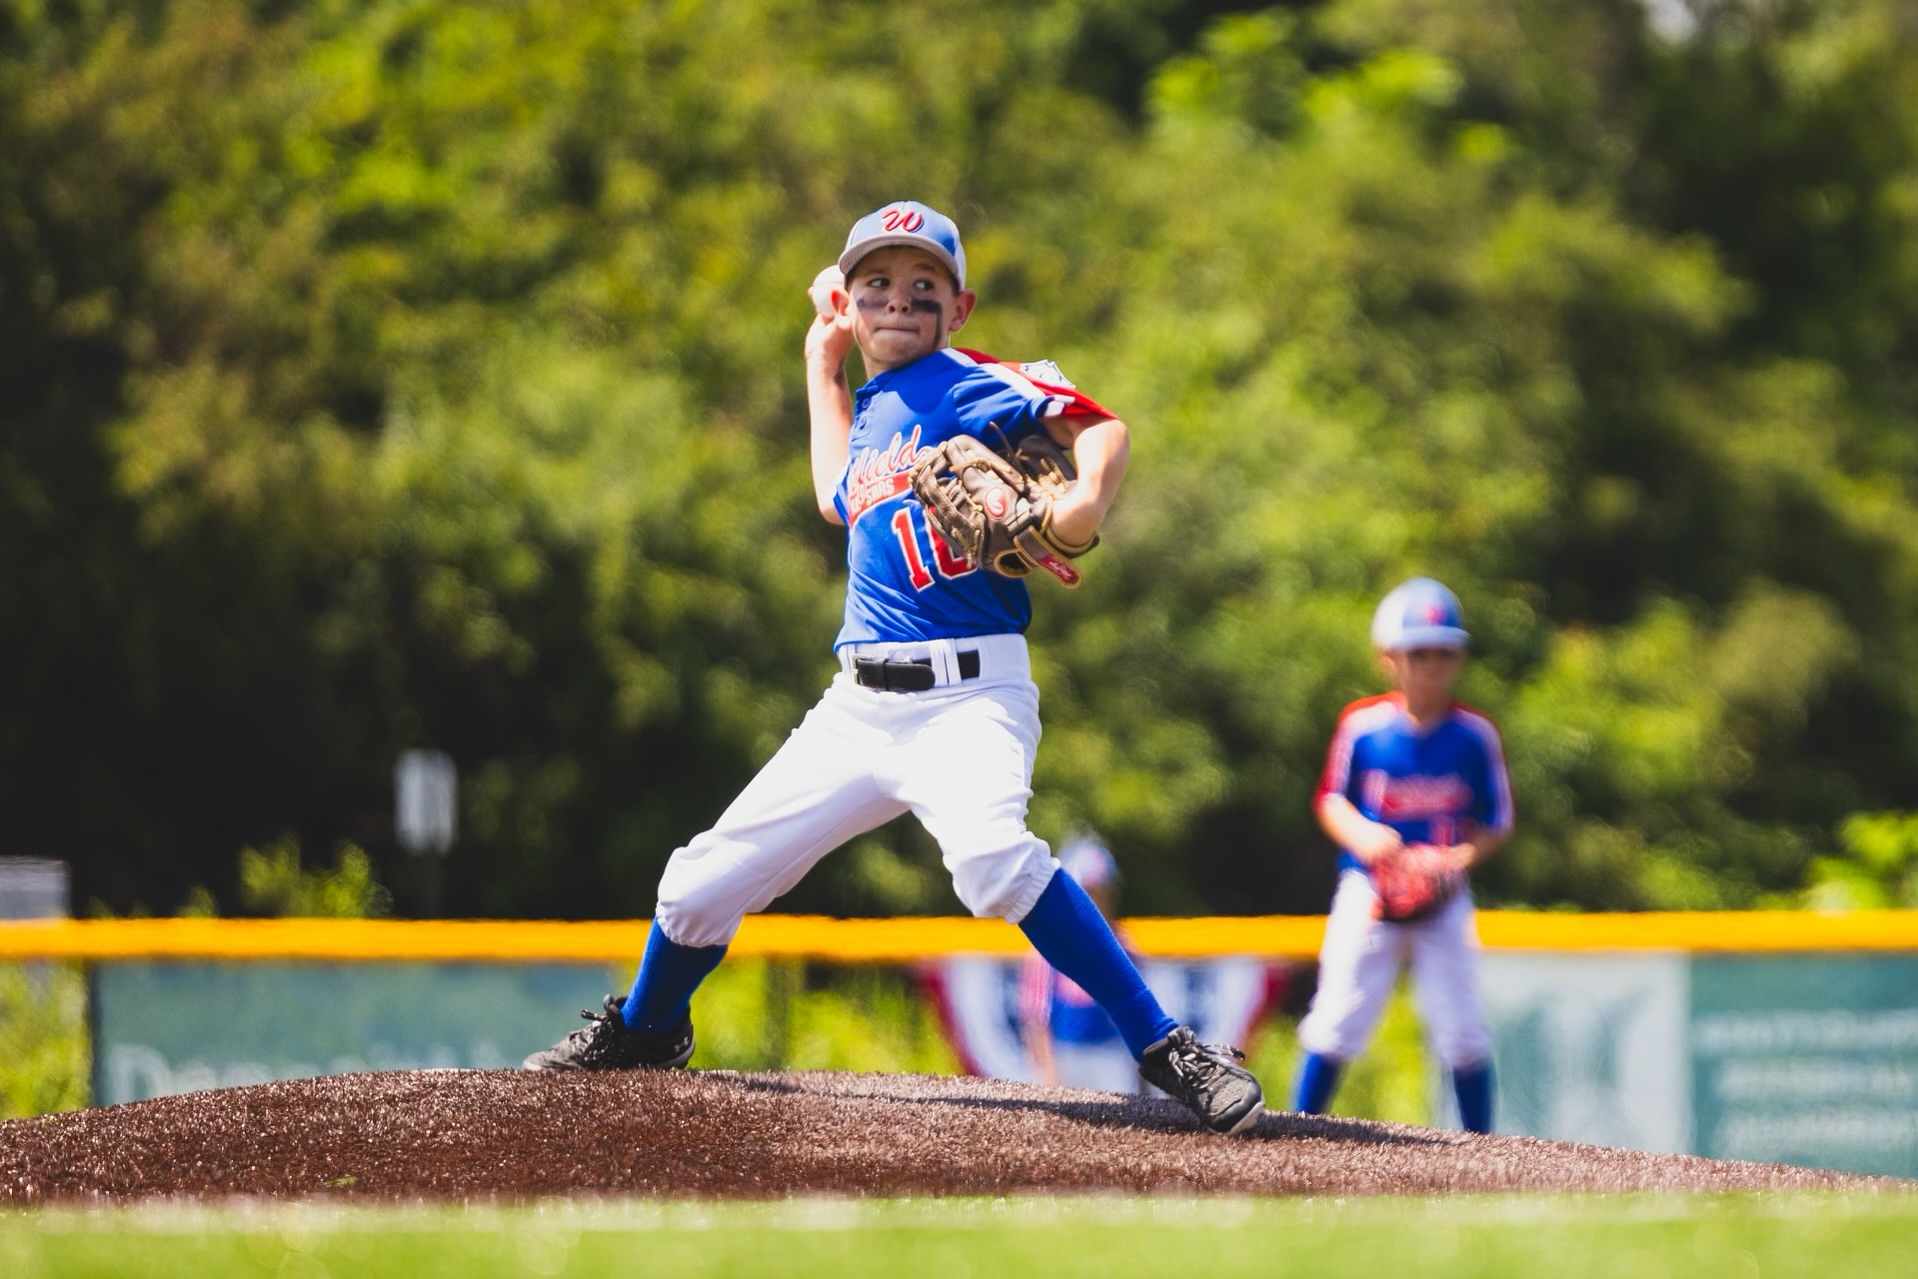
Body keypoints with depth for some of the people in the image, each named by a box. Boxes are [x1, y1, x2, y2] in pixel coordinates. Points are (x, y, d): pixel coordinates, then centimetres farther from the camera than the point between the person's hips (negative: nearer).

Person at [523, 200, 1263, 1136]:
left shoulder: (969, 385, -3)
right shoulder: (871, 411, 19)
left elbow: (1099, 426, -15)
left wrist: (1085, 506, -35)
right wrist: (823, 360, 35)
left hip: (969, 697, -7)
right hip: (862, 703, 7)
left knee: (992, 859, -36)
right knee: (705, 880, 10)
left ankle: (1171, 1054, -31)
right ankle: (643, 1031, 39)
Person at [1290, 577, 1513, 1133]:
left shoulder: (1474, 734, -5)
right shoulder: (1362, 725, -6)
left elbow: (1496, 822, 1)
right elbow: (1332, 800, 3)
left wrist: (1465, 855, -18)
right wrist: (1360, 834, -18)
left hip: (1443, 898, 0)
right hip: (1368, 889, 0)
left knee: (1461, 1026, -1)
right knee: (1339, 1018, -3)